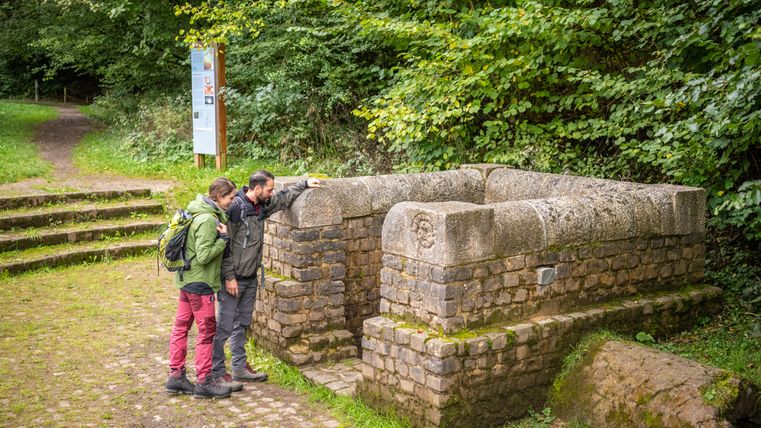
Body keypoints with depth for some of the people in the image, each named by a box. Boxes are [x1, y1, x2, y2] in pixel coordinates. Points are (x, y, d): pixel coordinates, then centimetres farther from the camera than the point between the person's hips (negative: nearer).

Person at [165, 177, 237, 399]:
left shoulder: (210, 214, 8)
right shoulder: (207, 220, -21)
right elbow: (204, 256, -23)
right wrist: (223, 238, -16)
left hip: (187, 279, 10)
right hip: (199, 281, -10)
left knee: (181, 326, 13)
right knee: (207, 330, 0)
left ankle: (176, 376, 22)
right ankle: (204, 382, 8)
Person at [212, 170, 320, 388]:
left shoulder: (262, 205, 4)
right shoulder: (235, 207, -20)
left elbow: (284, 197, 24)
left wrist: (305, 184, 23)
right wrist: (229, 277, -19)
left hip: (251, 278, 9)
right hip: (233, 279, -9)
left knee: (242, 325, 17)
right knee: (224, 327, -1)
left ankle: (240, 368, 27)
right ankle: (217, 373, 8)